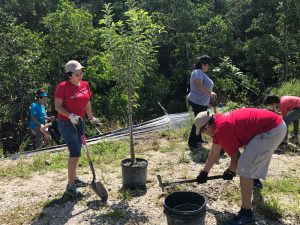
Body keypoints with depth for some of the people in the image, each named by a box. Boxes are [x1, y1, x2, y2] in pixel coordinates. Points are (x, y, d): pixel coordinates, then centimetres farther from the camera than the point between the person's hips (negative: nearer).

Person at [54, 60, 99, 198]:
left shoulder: (85, 85, 3)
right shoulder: (62, 87, -15)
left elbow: (87, 103, 15)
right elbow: (58, 106, -15)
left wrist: (91, 118, 21)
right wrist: (71, 116, -28)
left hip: (78, 123, 7)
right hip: (66, 124, -7)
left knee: (76, 152, 16)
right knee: (75, 153, -13)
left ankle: (74, 179, 33)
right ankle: (70, 187, -3)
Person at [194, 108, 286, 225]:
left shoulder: (221, 129, -20)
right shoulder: (218, 121, 10)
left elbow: (235, 157, -10)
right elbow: (214, 153, 20)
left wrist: (230, 171, 10)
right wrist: (204, 172, 27)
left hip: (272, 130, -11)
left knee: (244, 165, -15)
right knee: (251, 154, 34)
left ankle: (246, 213, -7)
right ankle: (255, 179, 61)